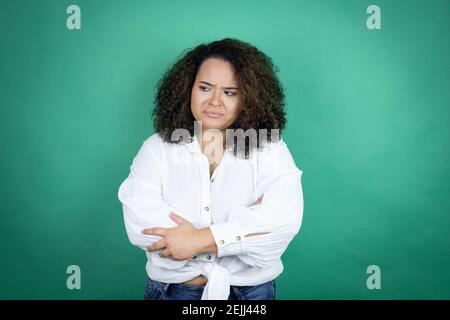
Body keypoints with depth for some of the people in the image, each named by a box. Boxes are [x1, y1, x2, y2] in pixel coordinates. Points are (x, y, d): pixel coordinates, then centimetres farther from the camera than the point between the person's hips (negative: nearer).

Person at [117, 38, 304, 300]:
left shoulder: (270, 149, -8)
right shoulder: (157, 148, -6)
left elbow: (284, 219, -22)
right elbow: (140, 225, -19)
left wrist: (200, 239, -26)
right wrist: (245, 229, -21)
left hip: (251, 290, 0)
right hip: (173, 290, 0)